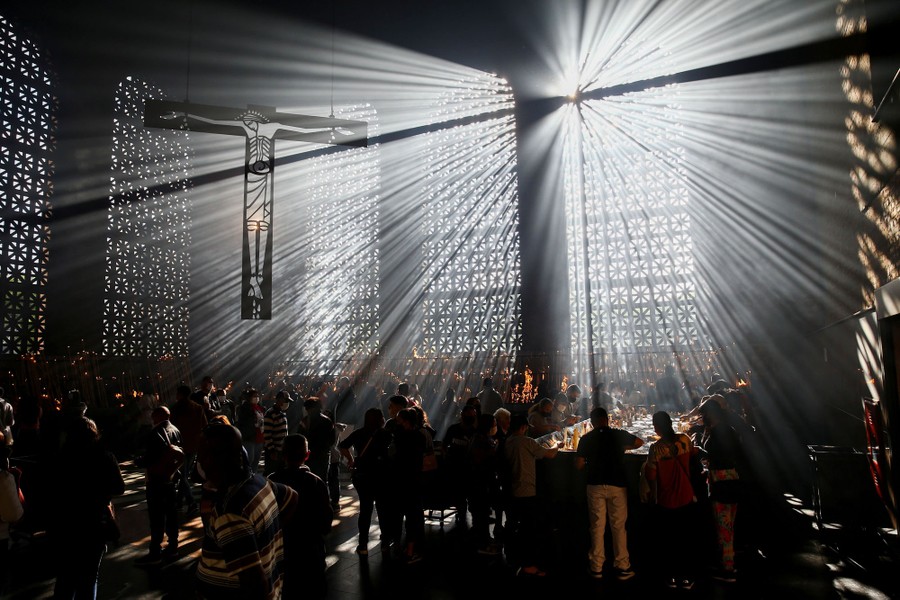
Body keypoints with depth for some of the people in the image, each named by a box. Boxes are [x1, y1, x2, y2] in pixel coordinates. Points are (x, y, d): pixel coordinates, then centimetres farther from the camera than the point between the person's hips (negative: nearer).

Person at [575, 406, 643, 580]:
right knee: (618, 526, 8)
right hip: (617, 485, 0)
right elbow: (640, 442, 11)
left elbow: (578, 465, -3)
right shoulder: (619, 435, -4)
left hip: (595, 486, 1)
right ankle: (622, 567, 14)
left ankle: (597, 567, 14)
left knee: (597, 526, 8)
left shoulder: (586, 439, -3)